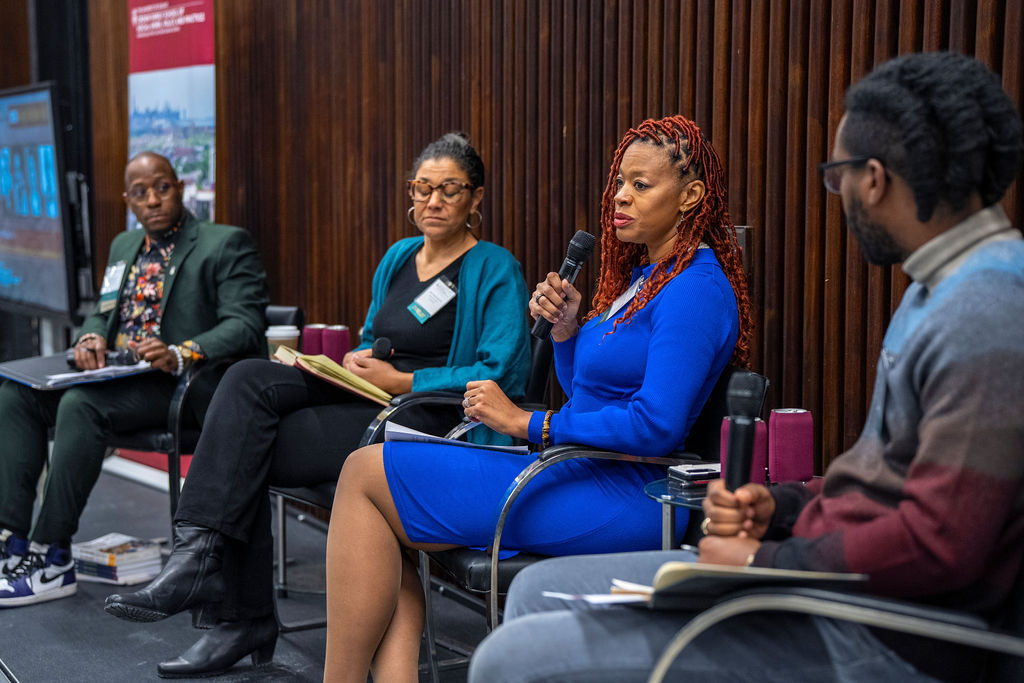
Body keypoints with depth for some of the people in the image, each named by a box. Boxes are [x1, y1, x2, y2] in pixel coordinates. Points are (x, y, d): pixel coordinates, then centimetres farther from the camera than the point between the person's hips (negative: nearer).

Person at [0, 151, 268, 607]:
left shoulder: (227, 245, -2)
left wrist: (180, 355, -30)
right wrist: (91, 337, 0)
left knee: (82, 404, -31)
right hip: (116, 373, 8)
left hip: (183, 384, -8)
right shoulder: (124, 247, 22)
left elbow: (244, 325, -13)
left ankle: (51, 560, -26)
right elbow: (103, 312, 26)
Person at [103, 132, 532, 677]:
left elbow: (504, 374, -14)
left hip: (431, 419, -7)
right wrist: (359, 361, 2)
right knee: (250, 380, -21)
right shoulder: (398, 257, 19)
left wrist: (402, 382, -15)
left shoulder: (495, 271, -4)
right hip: (367, 399, 7)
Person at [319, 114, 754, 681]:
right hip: (584, 476, 10)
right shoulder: (642, 273, 19)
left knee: (365, 473, -9)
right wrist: (565, 330, 3)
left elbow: (657, 426, -24)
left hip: (624, 501, -10)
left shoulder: (696, 289, -13)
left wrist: (527, 422, -16)